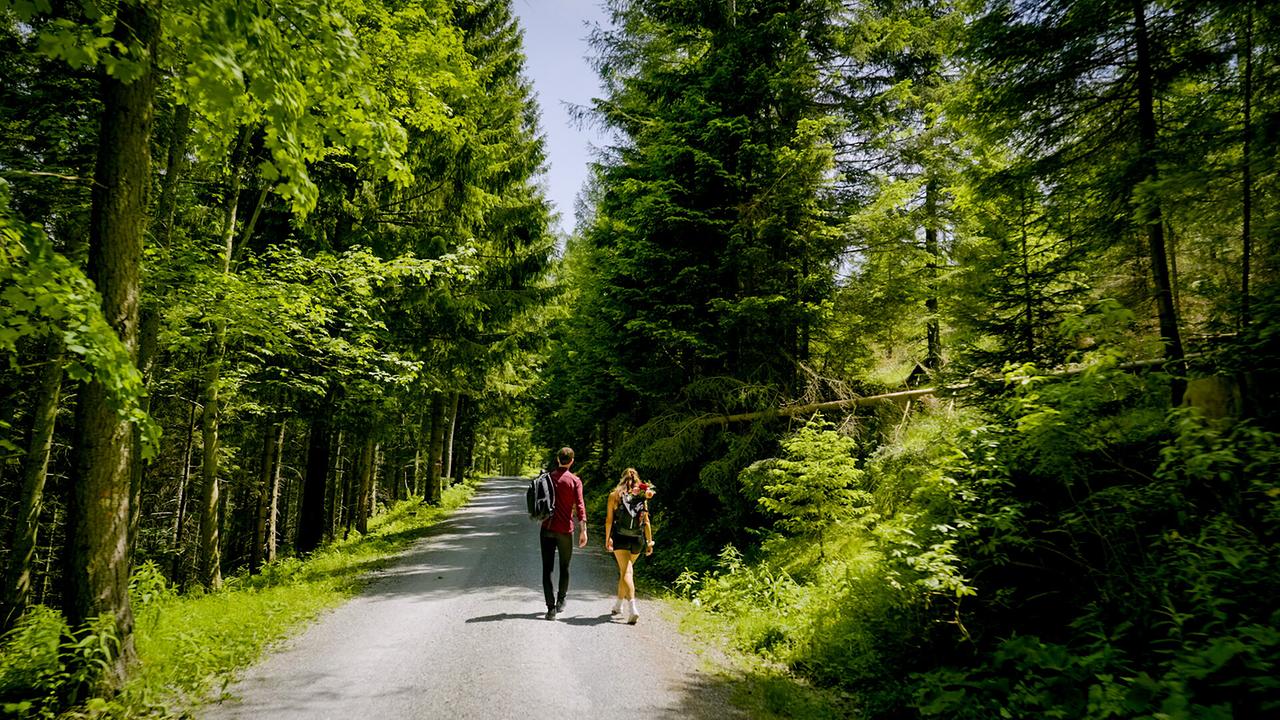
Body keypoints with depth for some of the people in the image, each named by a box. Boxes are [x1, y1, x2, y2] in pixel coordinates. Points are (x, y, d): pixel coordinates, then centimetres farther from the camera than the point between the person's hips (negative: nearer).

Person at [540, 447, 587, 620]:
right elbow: (579, 505, -12)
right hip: (565, 530, -1)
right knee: (564, 568, 17)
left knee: (547, 569, 2)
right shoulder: (575, 481, -4)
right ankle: (560, 601, 29)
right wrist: (583, 530, -12)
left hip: (547, 529, 1)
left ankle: (551, 608, -4)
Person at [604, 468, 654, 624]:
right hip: (638, 539, 3)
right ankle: (618, 605, 31)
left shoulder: (614, 495, 1)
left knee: (626, 572, -6)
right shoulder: (642, 497, 6)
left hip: (620, 537, -3)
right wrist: (650, 541, 7)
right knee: (625, 570, 19)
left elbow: (609, 519, 1)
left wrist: (607, 539, 11)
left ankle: (632, 608, -23)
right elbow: (646, 521, 3)